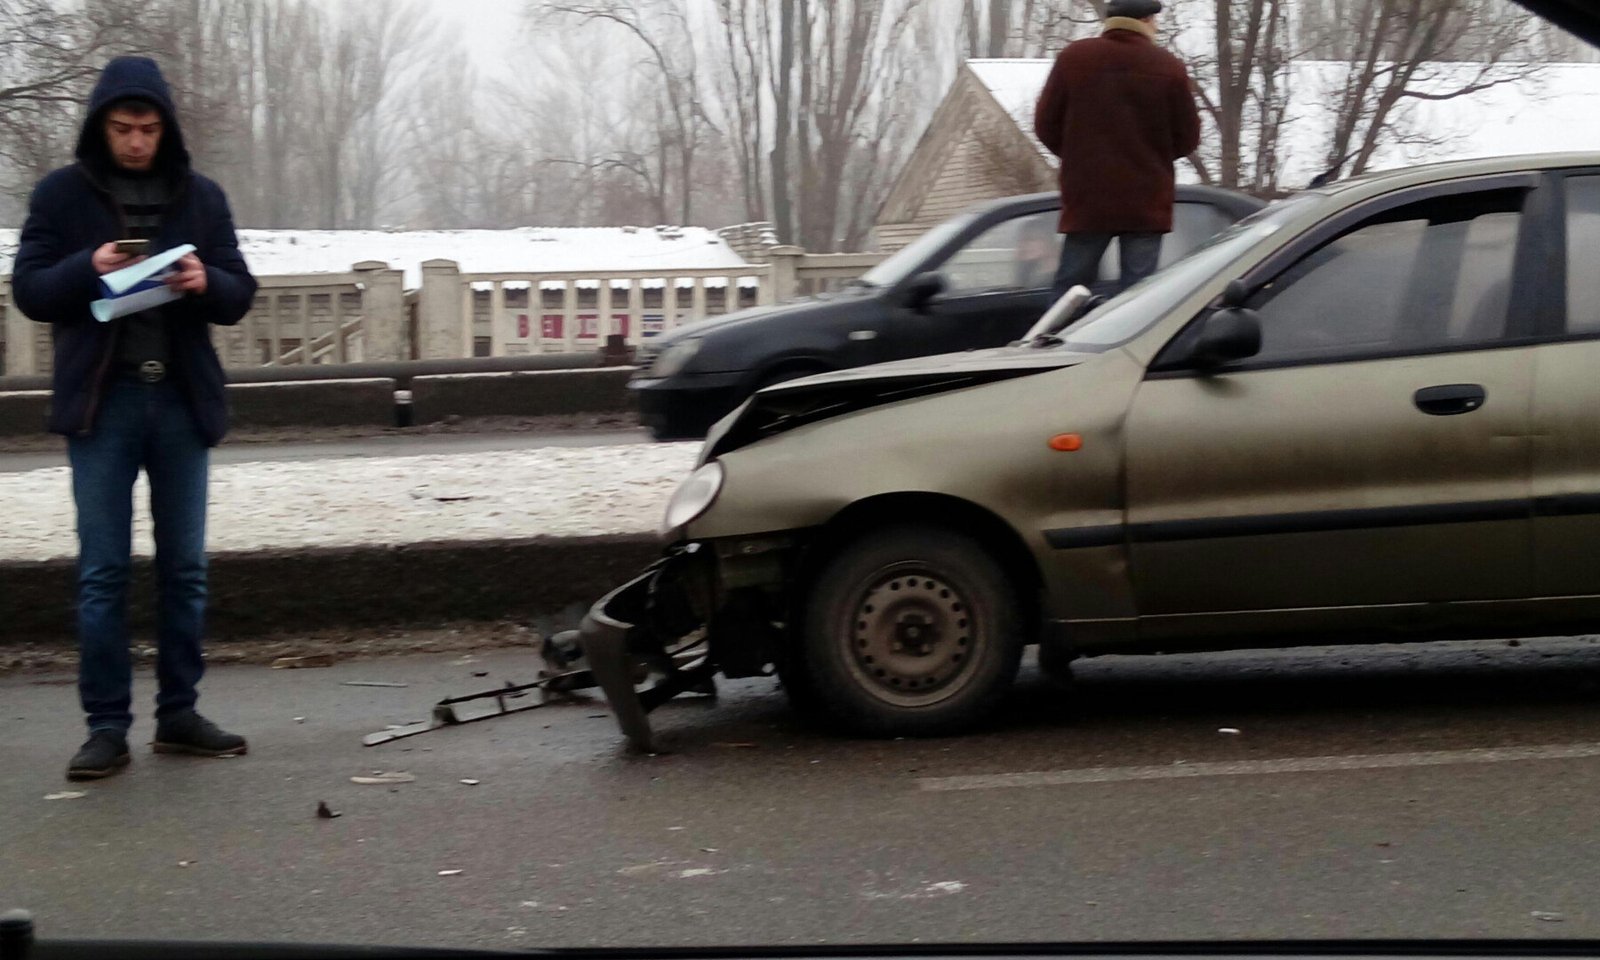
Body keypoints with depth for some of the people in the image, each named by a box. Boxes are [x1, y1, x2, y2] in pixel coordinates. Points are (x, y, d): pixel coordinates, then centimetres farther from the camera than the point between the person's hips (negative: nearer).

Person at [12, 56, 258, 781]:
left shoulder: (200, 197, 7)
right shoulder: (62, 195, 1)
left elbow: (240, 294, 7)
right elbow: (28, 291, -1)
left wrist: (207, 282, -15)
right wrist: (87, 268, -20)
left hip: (182, 400, 2)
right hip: (102, 402, -2)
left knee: (185, 566, 7)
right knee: (102, 570, -2)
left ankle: (179, 714, 16)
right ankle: (106, 727, 2)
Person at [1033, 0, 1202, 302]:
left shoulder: (1073, 58, -1)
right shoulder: (1168, 68, -5)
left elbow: (1046, 124, 3)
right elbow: (1187, 137, -1)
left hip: (1086, 197, 1)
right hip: (1146, 201, -1)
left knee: (1069, 289, 7)